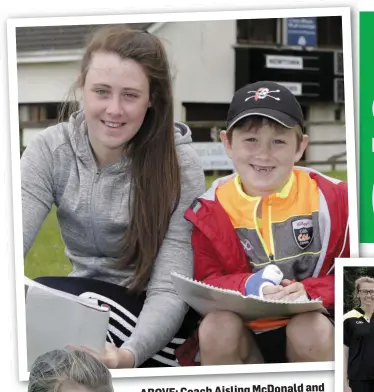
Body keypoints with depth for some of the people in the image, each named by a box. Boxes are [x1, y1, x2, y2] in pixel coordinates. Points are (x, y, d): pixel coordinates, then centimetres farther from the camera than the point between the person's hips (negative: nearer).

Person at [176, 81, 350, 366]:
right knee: (217, 325, -29)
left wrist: (310, 292, -24)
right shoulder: (209, 210, -1)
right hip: (244, 337, 1)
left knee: (312, 329, -32)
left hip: (314, 332, -1)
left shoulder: (330, 197, -5)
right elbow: (205, 283, -3)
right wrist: (246, 287, -25)